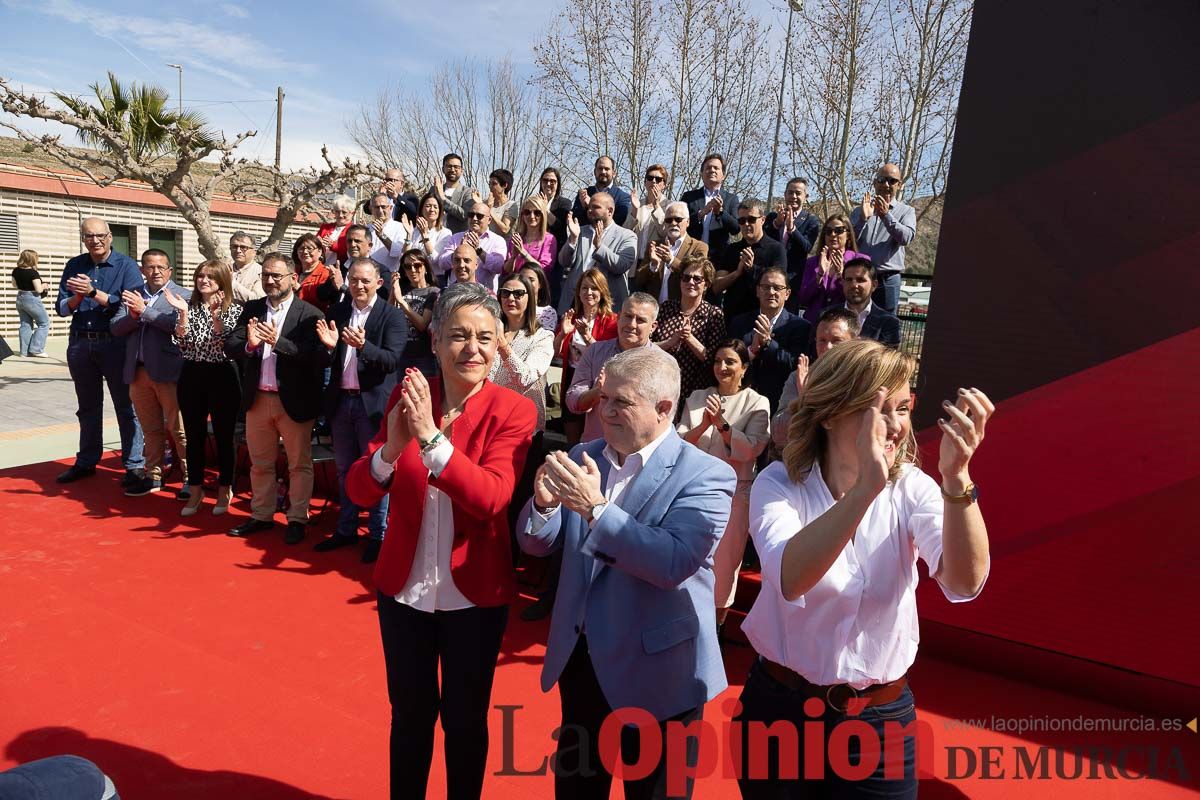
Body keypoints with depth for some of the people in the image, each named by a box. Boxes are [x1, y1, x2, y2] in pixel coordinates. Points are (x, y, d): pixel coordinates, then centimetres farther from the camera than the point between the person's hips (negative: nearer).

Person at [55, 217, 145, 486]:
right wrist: (77, 297, -16)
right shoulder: (74, 266, 7)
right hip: (80, 343, 5)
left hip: (115, 343, -5)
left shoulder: (126, 265, -5)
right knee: (88, 407, 16)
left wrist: (93, 292, -23)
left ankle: (134, 465, 6)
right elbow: (62, 308, 4)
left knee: (126, 406, 0)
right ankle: (86, 462, 28)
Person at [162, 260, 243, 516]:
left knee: (223, 435, 5)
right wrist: (184, 313, -13)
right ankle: (195, 490, 22)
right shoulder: (189, 306, 7)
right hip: (191, 375, 3)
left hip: (222, 375, -3)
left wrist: (215, 314, -23)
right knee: (194, 435, 9)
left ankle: (224, 490, 20)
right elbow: (183, 344, -3)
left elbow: (227, 343, -14)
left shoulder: (234, 309, -1)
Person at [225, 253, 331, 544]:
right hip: (257, 399, 5)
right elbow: (229, 347, -2)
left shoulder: (309, 314, -10)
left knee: (299, 464, 7)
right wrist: (249, 344, -23)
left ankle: (297, 519, 20)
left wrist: (278, 342, -29)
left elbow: (317, 357, -21)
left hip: (295, 400, -5)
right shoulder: (251, 309, 5)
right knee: (260, 463, 17)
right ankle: (261, 516, 32)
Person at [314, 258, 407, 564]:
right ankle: (346, 530, 30)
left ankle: (377, 535, 16)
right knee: (345, 470, 16)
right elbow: (325, 361, 4)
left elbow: (392, 360, -17)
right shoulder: (336, 312, 7)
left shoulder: (392, 315, -7)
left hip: (373, 401, -5)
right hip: (341, 400, 5)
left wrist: (363, 345, -33)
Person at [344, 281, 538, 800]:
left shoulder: (513, 411, -13)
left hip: (475, 594, -2)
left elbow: (491, 498, -26)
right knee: (410, 712, 20)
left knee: (465, 719, 16)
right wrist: (391, 447, -30)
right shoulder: (406, 398, -4)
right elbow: (359, 492, -9)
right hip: (403, 588, 3)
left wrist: (430, 437, -36)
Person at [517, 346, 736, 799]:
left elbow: (674, 563, -30)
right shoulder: (582, 459, 0)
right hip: (579, 658, 5)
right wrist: (544, 503, -19)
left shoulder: (705, 475, -17)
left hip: (656, 671, -5)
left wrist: (595, 507, -33)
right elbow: (536, 545, 2)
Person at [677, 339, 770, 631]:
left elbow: (751, 449, -12)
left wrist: (722, 423, -24)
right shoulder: (697, 398, 7)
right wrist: (704, 425, -19)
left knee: (723, 563, 7)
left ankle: (716, 627, 27)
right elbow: (680, 442, -1)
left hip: (734, 491, -2)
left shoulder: (757, 403, -1)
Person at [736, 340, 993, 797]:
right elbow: (791, 578, -34)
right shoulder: (780, 484, -15)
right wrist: (866, 484, -44)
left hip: (880, 715, 1)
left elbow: (964, 582, -25)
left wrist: (956, 478, -39)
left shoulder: (911, 488, -9)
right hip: (781, 704, -1)